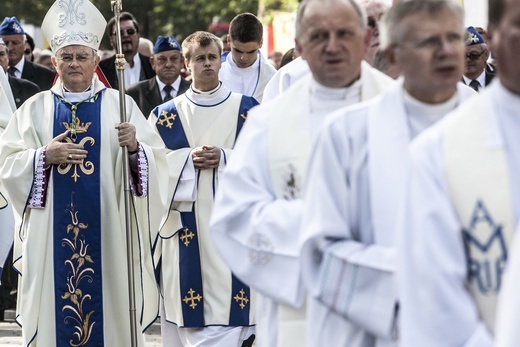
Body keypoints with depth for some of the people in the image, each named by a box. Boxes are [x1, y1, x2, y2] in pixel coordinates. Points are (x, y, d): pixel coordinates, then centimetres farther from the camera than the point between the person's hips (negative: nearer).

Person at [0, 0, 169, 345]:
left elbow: (157, 163, -3)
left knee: (110, 307, 1)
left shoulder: (120, 105, 4)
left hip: (107, 230, -1)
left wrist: (134, 147, -23)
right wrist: (44, 156, -13)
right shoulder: (35, 108, 8)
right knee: (54, 314, 2)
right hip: (51, 234, 1)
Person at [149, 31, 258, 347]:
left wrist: (225, 158, -14)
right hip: (184, 229, 1)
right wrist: (189, 159, -11)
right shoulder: (166, 115, 10)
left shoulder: (248, 109, 6)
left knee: (228, 312, -8)